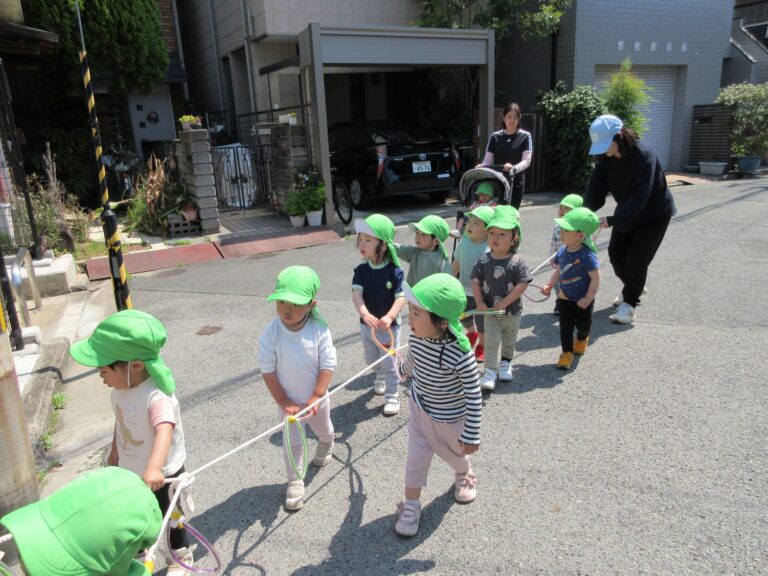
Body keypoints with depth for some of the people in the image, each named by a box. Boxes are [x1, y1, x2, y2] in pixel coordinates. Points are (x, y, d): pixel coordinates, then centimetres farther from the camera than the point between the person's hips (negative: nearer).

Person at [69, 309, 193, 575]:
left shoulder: (157, 397, -38)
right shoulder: (121, 387, -10)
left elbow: (164, 430, -51)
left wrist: (154, 468, -66)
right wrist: (115, 451, 19)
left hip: (163, 473, -7)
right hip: (130, 469, 7)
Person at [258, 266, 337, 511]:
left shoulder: (319, 330, -24)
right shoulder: (270, 334, -24)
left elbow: (327, 366, -19)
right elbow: (268, 371, -18)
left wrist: (315, 398, -22)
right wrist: (283, 402, -19)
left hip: (317, 399, 2)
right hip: (289, 402, -1)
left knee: (325, 431, 28)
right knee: (292, 444, 10)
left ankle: (325, 448, 62)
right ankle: (294, 482, 33)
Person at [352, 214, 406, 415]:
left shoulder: (394, 271, -19)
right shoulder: (361, 270, -10)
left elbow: (401, 297, -24)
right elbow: (356, 294, -22)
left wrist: (389, 317, -42)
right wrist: (364, 313, -42)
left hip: (388, 326, -4)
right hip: (366, 324, 5)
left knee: (389, 363, 6)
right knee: (372, 359, 25)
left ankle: (392, 395, 25)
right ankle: (380, 377, 55)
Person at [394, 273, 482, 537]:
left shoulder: (460, 355, -39)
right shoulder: (417, 338, -22)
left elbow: (474, 398, -26)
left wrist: (471, 435, -19)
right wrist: (404, 370, 26)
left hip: (449, 417, -3)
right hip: (419, 408, 3)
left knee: (453, 452, 24)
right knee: (416, 456, 10)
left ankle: (464, 476, 57)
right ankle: (411, 505, 30)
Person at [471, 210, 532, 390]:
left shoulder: (517, 261, -16)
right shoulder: (484, 260, -8)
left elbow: (522, 285, -19)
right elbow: (476, 281, -4)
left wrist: (504, 303, -22)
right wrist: (480, 303, -15)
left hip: (512, 311, 0)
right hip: (490, 311, 0)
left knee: (509, 341, 20)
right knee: (491, 341, -3)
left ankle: (505, 363, 44)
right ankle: (490, 372, 6)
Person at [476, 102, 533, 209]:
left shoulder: (525, 136, 4)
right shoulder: (495, 137, 9)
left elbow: (526, 160, -5)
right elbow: (488, 159, 8)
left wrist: (513, 168, -24)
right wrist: (482, 166, -15)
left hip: (516, 182, -1)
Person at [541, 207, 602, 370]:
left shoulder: (586, 256, -29)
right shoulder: (562, 251, -8)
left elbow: (595, 278, -23)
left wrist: (588, 298, -21)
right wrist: (549, 285, -3)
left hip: (582, 301, -4)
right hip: (565, 299, 4)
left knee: (583, 325, 21)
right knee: (565, 327, 6)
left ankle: (582, 339, 52)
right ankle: (567, 353, 19)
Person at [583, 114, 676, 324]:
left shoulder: (644, 156, -31)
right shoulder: (606, 157, -11)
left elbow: (639, 196, -35)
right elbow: (596, 186, -13)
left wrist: (613, 220, -41)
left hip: (654, 214, -6)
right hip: (627, 212, 7)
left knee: (637, 260, -9)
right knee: (615, 253, 8)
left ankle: (629, 303, 9)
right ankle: (632, 288, 34)